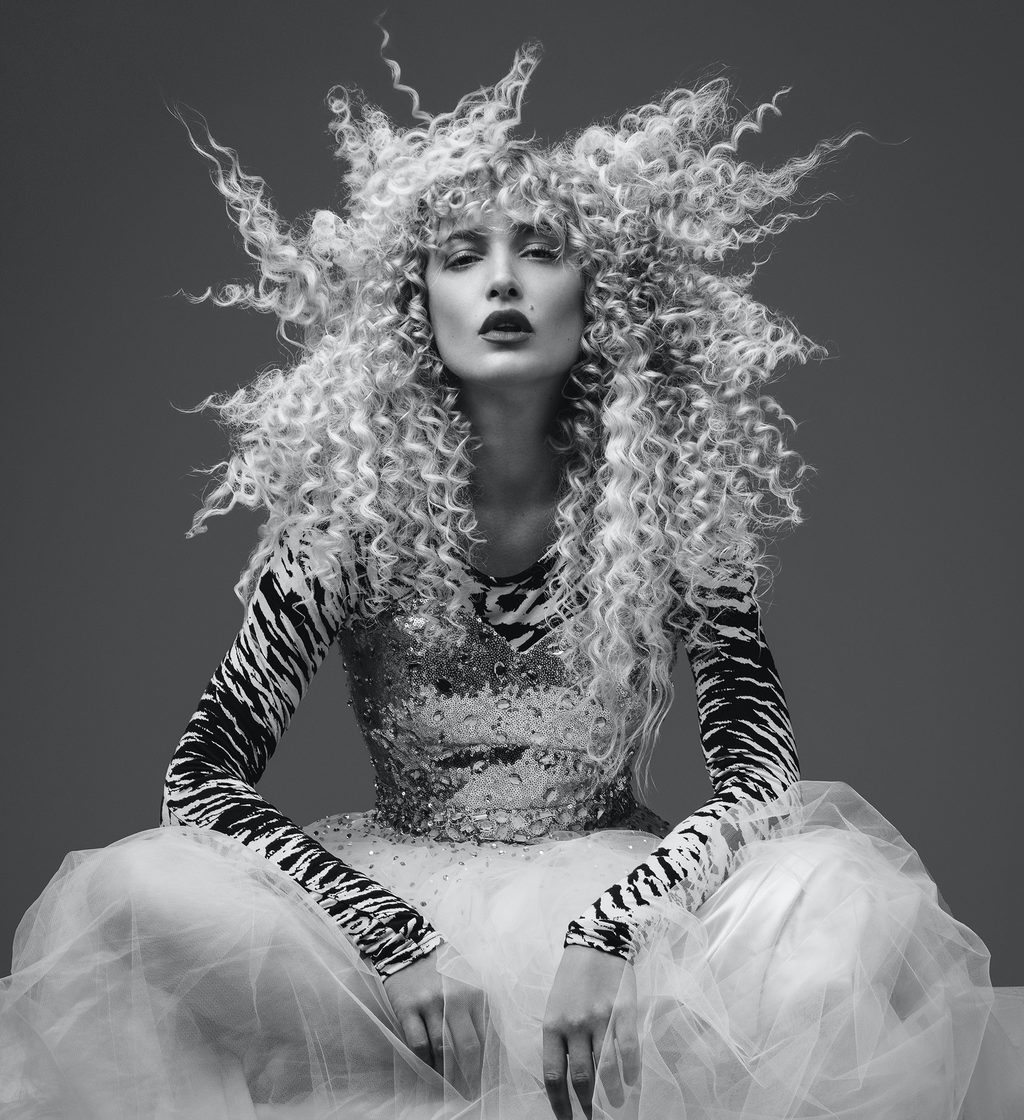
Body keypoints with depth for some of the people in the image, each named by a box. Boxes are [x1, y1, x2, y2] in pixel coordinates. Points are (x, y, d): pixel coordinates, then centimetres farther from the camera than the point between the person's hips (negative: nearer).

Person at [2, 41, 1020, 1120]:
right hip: (396, 891, 0)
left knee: (854, 892, -28)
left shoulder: (667, 495, -9)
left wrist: (608, 933, -30)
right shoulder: (354, 499, -11)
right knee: (138, 893, -28)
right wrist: (401, 943, -28)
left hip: (616, 886, 1)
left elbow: (762, 770, -14)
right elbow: (203, 776, -15)